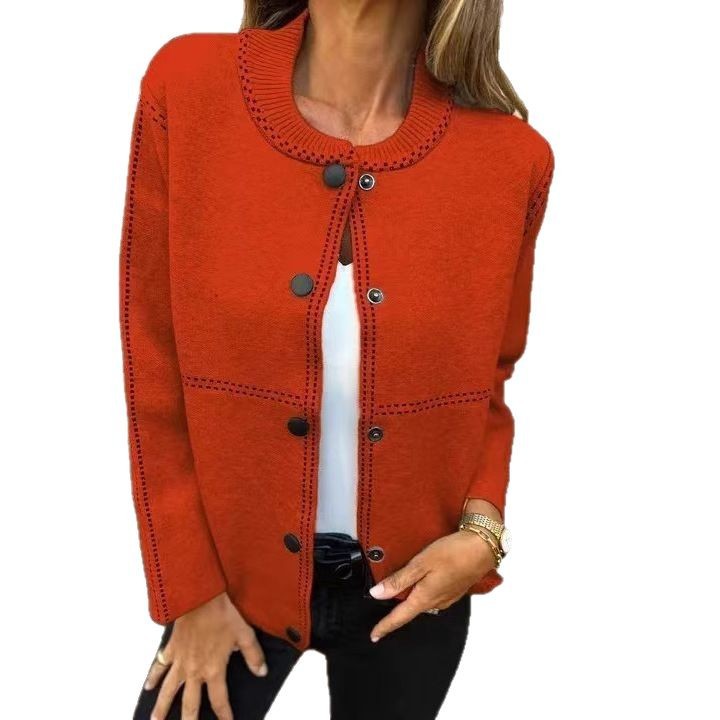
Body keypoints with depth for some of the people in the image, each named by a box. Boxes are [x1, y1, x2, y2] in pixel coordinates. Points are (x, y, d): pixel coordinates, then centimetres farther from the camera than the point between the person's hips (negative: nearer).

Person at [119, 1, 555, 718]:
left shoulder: (511, 157, -12)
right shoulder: (186, 88, -14)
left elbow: (489, 382, 3)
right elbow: (154, 368, -9)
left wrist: (482, 528, -13)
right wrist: (187, 588, -5)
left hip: (415, 585, 2)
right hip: (233, 571, 0)